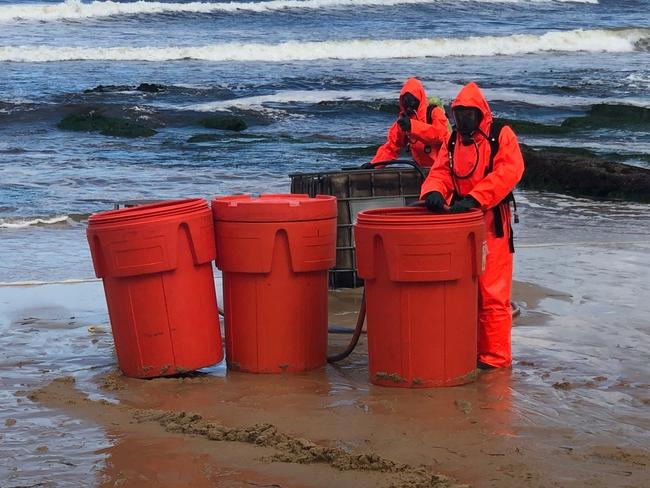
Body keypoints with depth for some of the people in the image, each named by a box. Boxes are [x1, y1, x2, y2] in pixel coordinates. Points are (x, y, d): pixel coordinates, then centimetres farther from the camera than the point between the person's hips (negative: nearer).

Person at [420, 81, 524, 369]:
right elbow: (440, 172, 9)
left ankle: (496, 354, -1)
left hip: (492, 222, -6)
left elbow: (509, 171, -15)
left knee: (491, 292, -7)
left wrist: (473, 198, -23)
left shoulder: (501, 136, -2)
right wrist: (433, 191, -17)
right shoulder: (452, 142, 16)